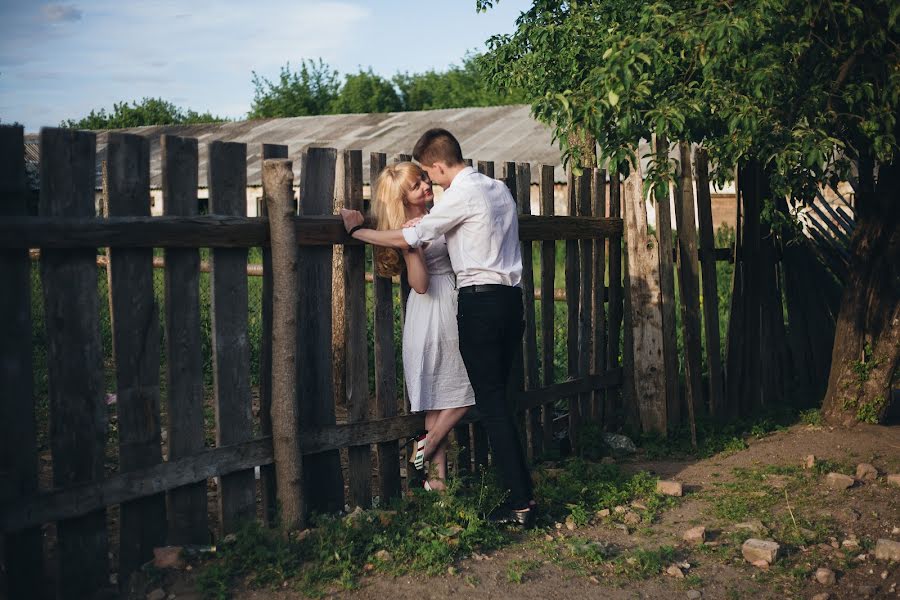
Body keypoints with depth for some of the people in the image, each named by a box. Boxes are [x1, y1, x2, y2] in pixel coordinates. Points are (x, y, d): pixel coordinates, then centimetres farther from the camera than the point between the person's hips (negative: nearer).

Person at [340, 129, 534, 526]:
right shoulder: (498, 188, 16)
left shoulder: (461, 195, -10)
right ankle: (520, 488, 17)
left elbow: (407, 240, -9)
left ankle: (520, 503, -6)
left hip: (480, 298, -8)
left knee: (491, 401, -5)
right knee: (496, 396, 14)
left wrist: (357, 230, 4)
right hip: (511, 296, 8)